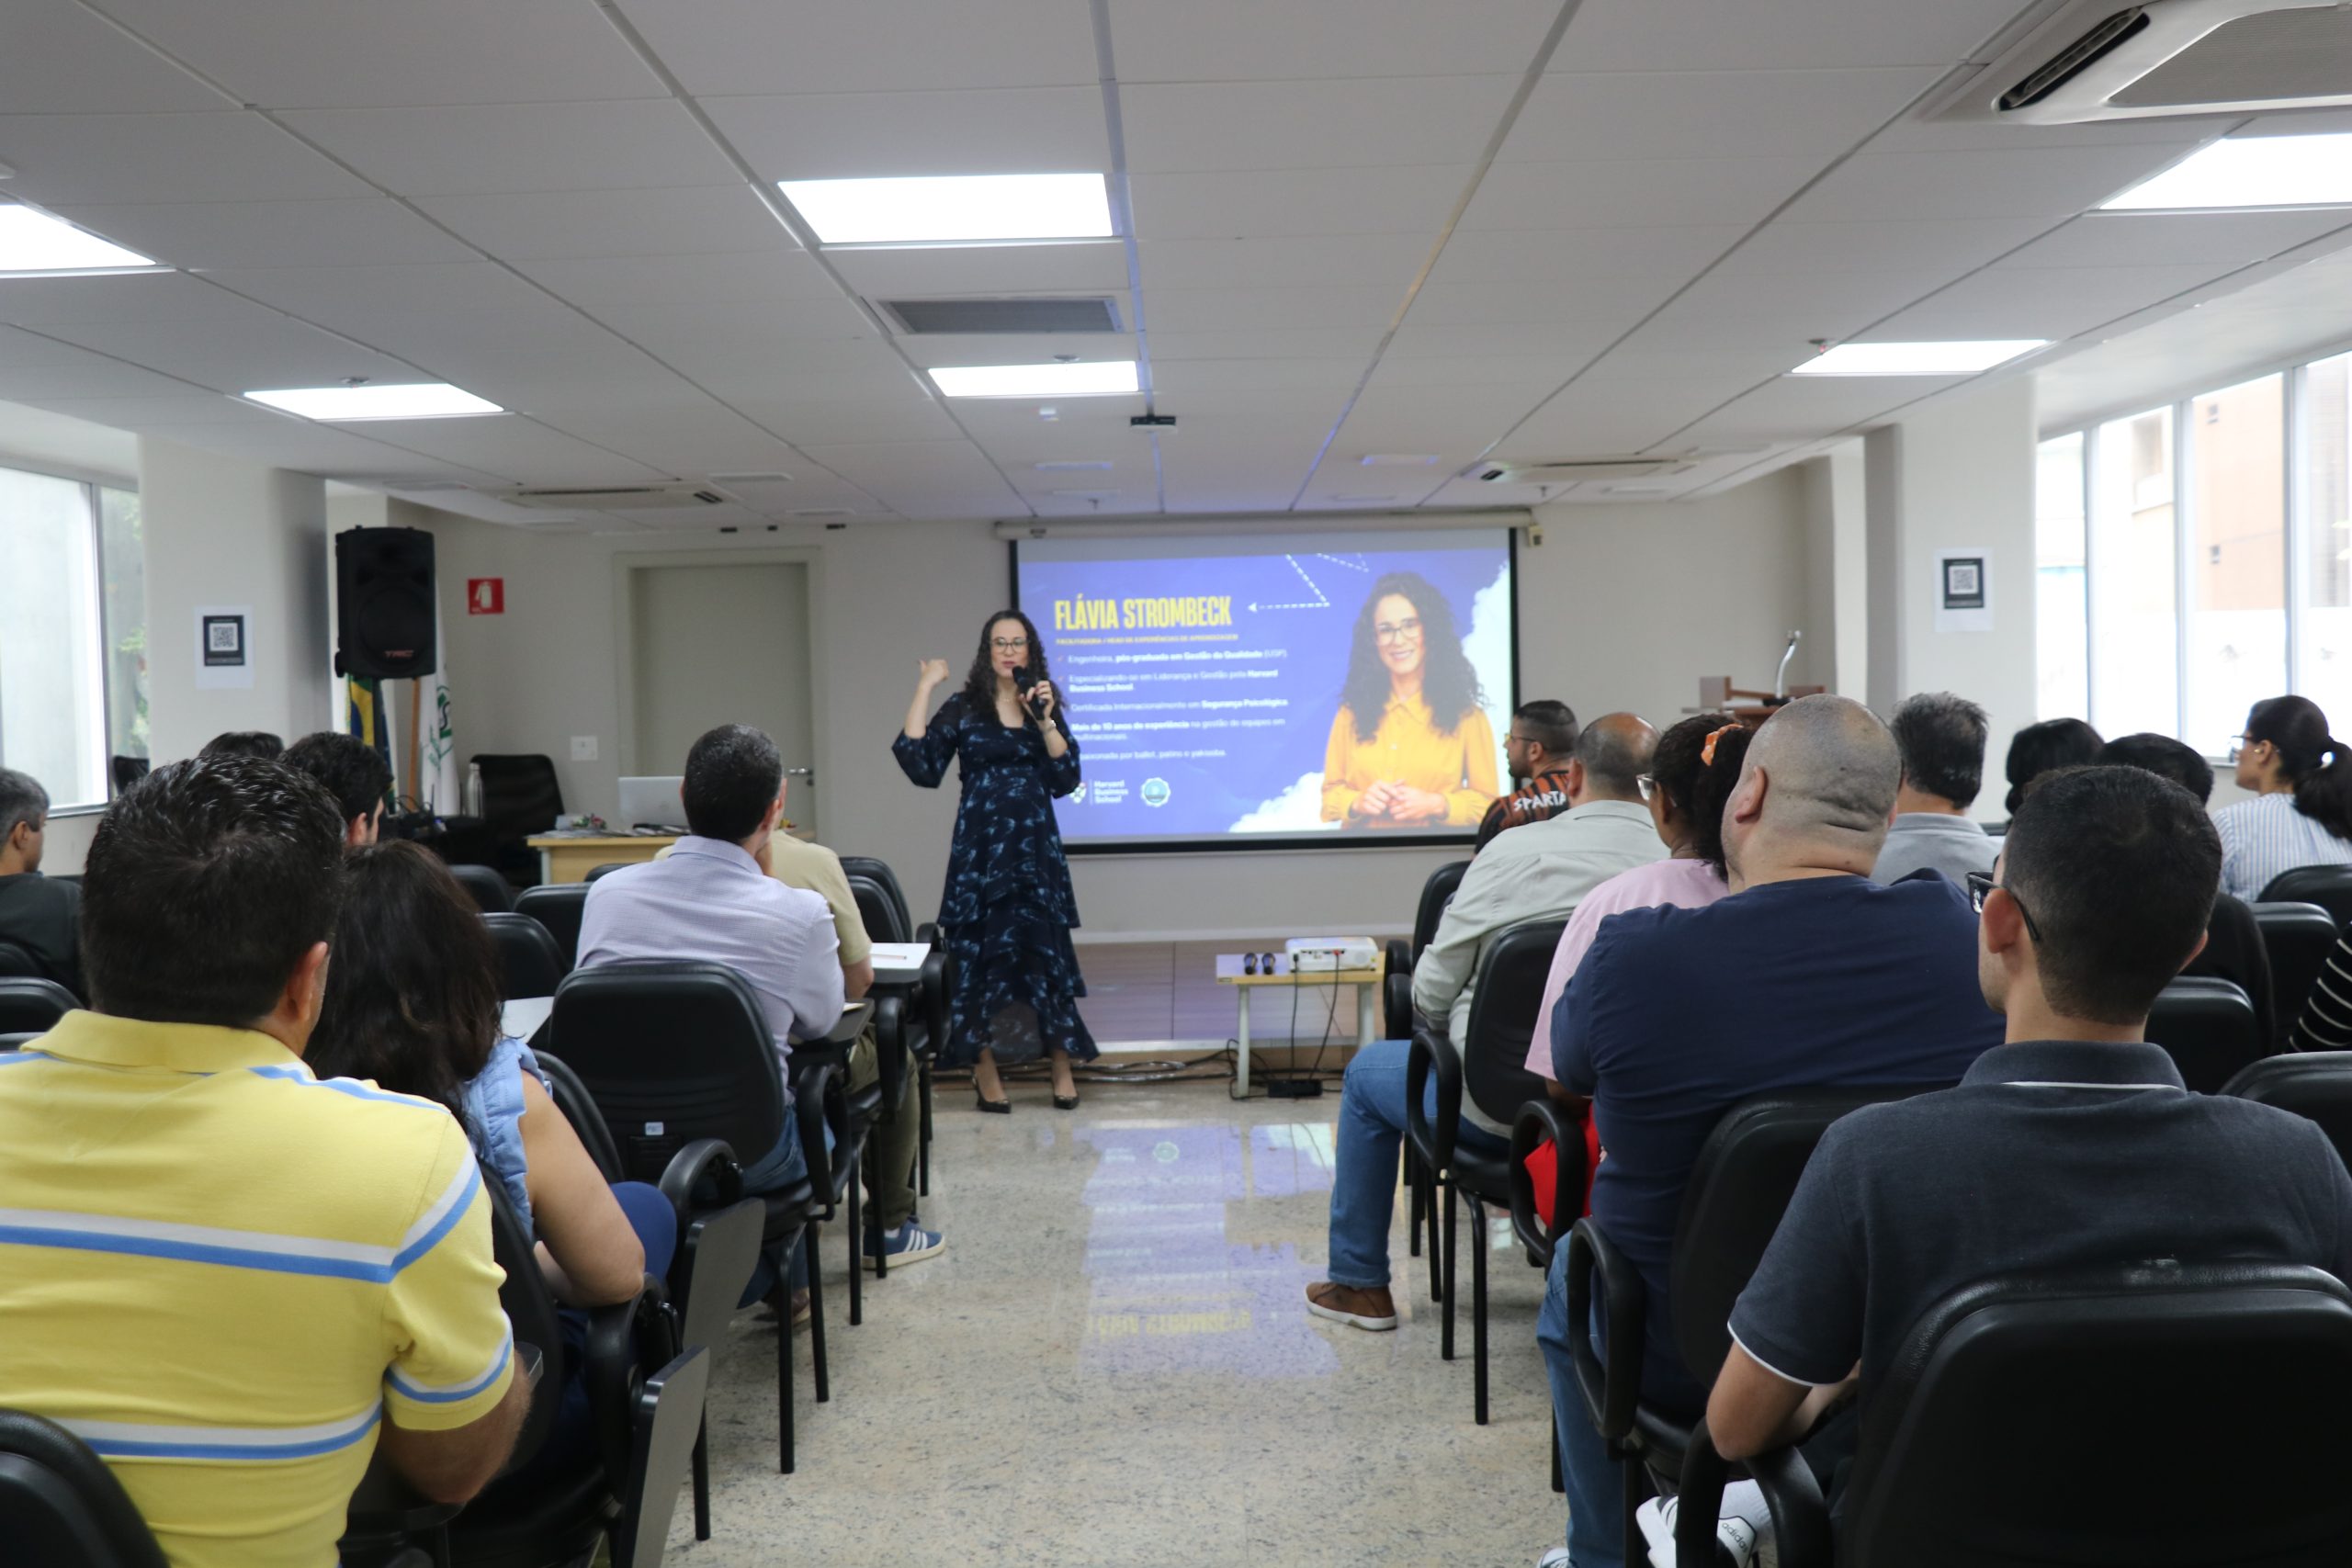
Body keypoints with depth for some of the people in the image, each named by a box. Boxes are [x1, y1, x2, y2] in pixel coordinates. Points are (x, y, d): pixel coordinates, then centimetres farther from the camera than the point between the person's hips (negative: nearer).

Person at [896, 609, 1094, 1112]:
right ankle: (985, 1073, 9)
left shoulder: (1046, 705, 9)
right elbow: (921, 768, -9)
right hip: (980, 848, -1)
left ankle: (1063, 1068, 11)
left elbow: (1065, 780, -1)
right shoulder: (963, 708, 4)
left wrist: (1046, 719, -11)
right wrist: (923, 689, -7)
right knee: (979, 952, -1)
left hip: (1035, 846, 1)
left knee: (1045, 950, 1)